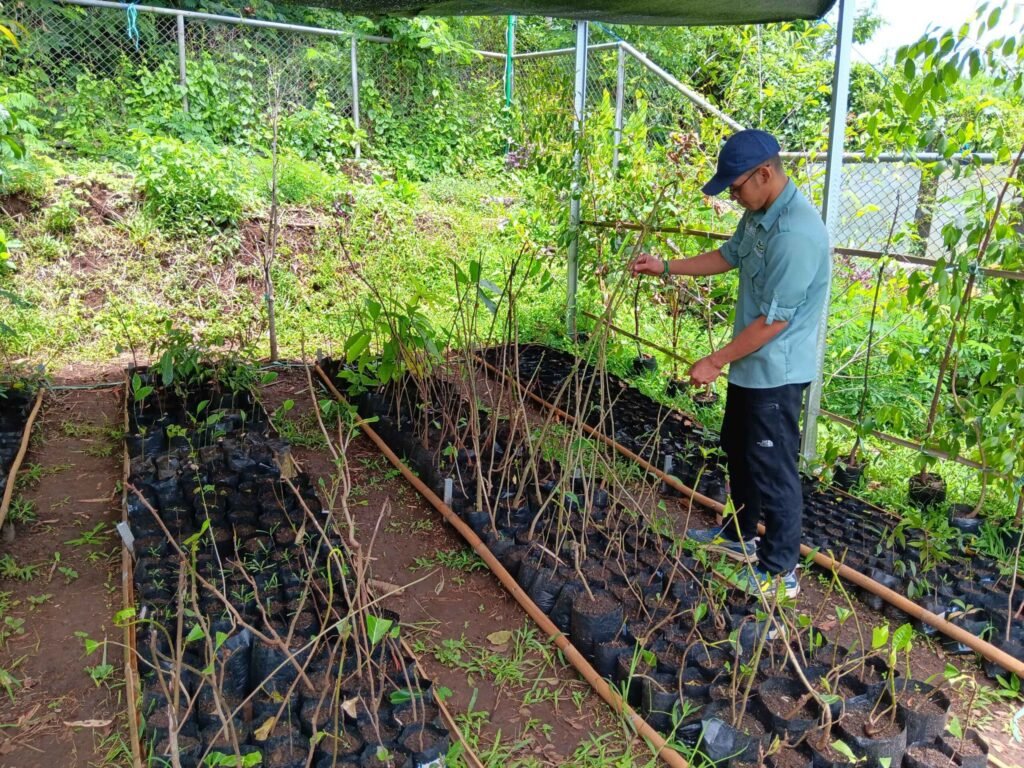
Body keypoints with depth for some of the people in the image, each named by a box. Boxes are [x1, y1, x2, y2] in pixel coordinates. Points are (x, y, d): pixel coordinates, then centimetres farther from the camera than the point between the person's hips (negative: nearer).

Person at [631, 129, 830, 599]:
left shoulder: (796, 232, -27)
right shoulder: (758, 214, 3)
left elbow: (773, 320, -26)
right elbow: (728, 256, 21)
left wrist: (716, 362, -19)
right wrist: (665, 268, 14)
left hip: (776, 371, -10)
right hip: (750, 364, 10)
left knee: (773, 468, 1)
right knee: (738, 448, 22)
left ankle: (781, 571, 16)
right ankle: (740, 535, 41)